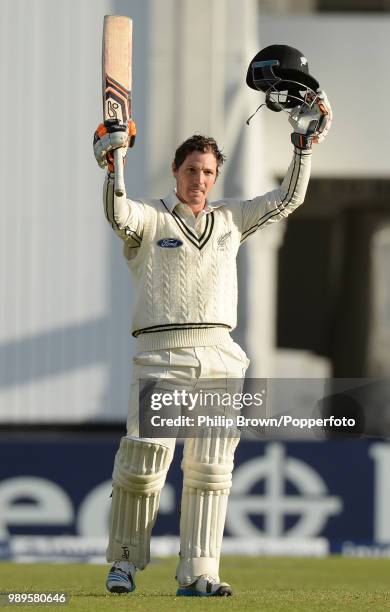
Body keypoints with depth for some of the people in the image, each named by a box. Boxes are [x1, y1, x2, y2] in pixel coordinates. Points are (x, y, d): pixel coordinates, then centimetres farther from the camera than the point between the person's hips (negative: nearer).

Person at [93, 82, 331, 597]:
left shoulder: (230, 219, 19)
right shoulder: (150, 219, 5)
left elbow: (288, 199, 17)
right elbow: (118, 214, -16)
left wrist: (305, 145, 5)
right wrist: (113, 168, -34)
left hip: (219, 356, 4)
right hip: (161, 353, -4)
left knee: (211, 466, -3)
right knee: (145, 460, -10)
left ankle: (197, 574, -2)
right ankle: (125, 559, 7)